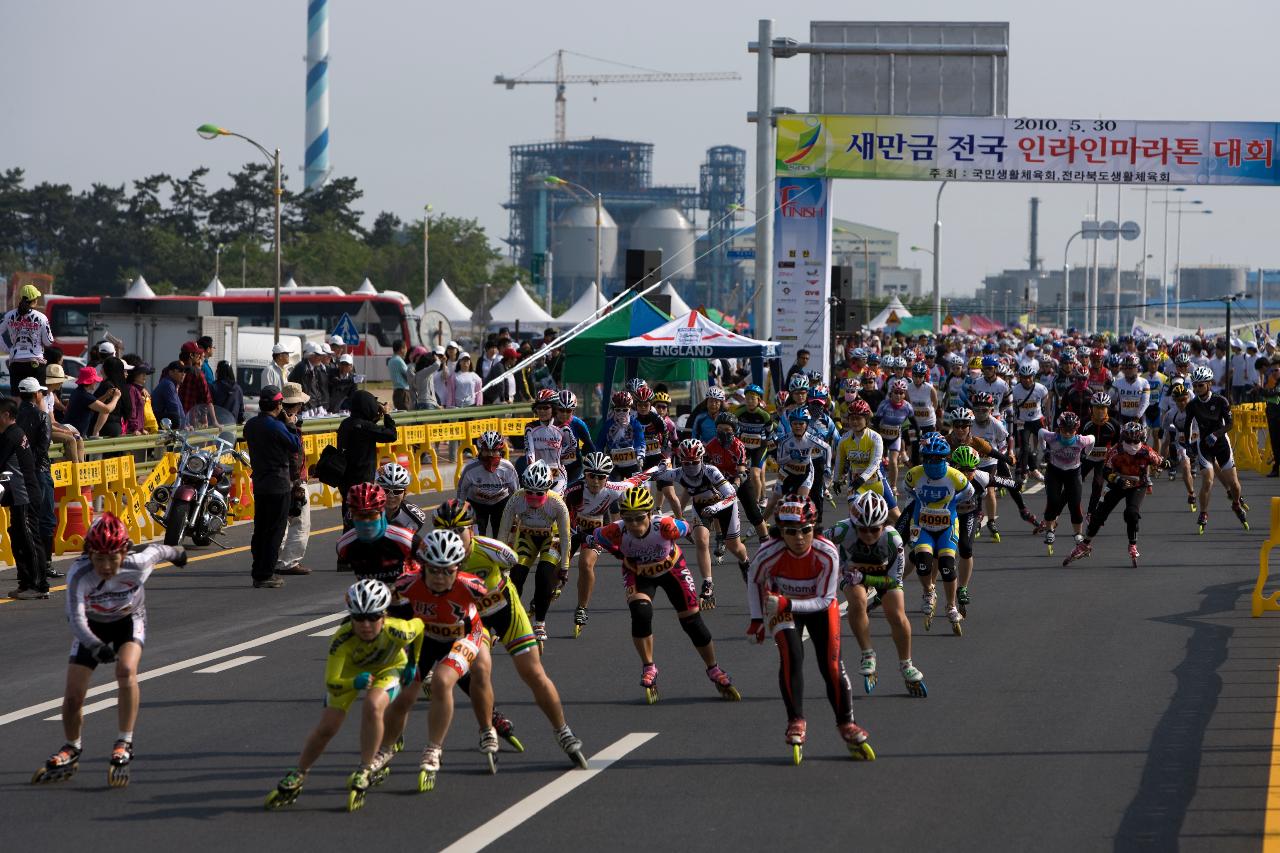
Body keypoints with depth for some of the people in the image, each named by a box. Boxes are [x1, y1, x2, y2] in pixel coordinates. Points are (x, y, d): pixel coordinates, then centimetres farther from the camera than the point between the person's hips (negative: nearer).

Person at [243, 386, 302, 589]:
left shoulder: (250, 425, 6)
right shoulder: (277, 427, -17)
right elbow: (297, 446, -12)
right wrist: (291, 426, 2)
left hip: (259, 484, 8)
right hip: (278, 484, -8)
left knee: (260, 529, 13)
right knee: (275, 531, -2)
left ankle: (258, 574, 16)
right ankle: (266, 575, -3)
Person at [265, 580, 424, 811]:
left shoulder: (396, 631, -39)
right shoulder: (342, 639, -39)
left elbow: (419, 626, -14)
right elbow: (332, 684, -36)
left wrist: (413, 664, -3)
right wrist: (355, 683, -56)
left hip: (388, 668, -1)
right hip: (350, 670, 1)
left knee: (373, 706, -31)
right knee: (327, 727, -6)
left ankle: (365, 773, -16)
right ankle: (296, 778, 18)